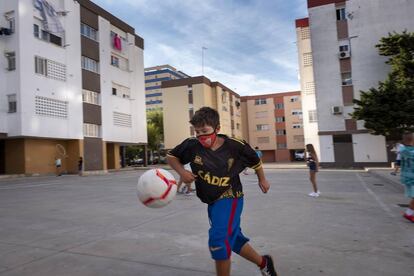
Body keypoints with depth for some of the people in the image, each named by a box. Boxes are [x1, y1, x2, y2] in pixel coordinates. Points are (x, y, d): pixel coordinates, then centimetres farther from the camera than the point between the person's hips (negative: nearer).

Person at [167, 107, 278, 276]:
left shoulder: (235, 146, -18)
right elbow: (171, 156, 1)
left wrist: (262, 179, 14)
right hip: (212, 202, 5)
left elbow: (255, 160, 2)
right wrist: (182, 172, -18)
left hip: (230, 198, -5)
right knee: (234, 238, 18)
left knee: (218, 240, -20)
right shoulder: (192, 145, -15)